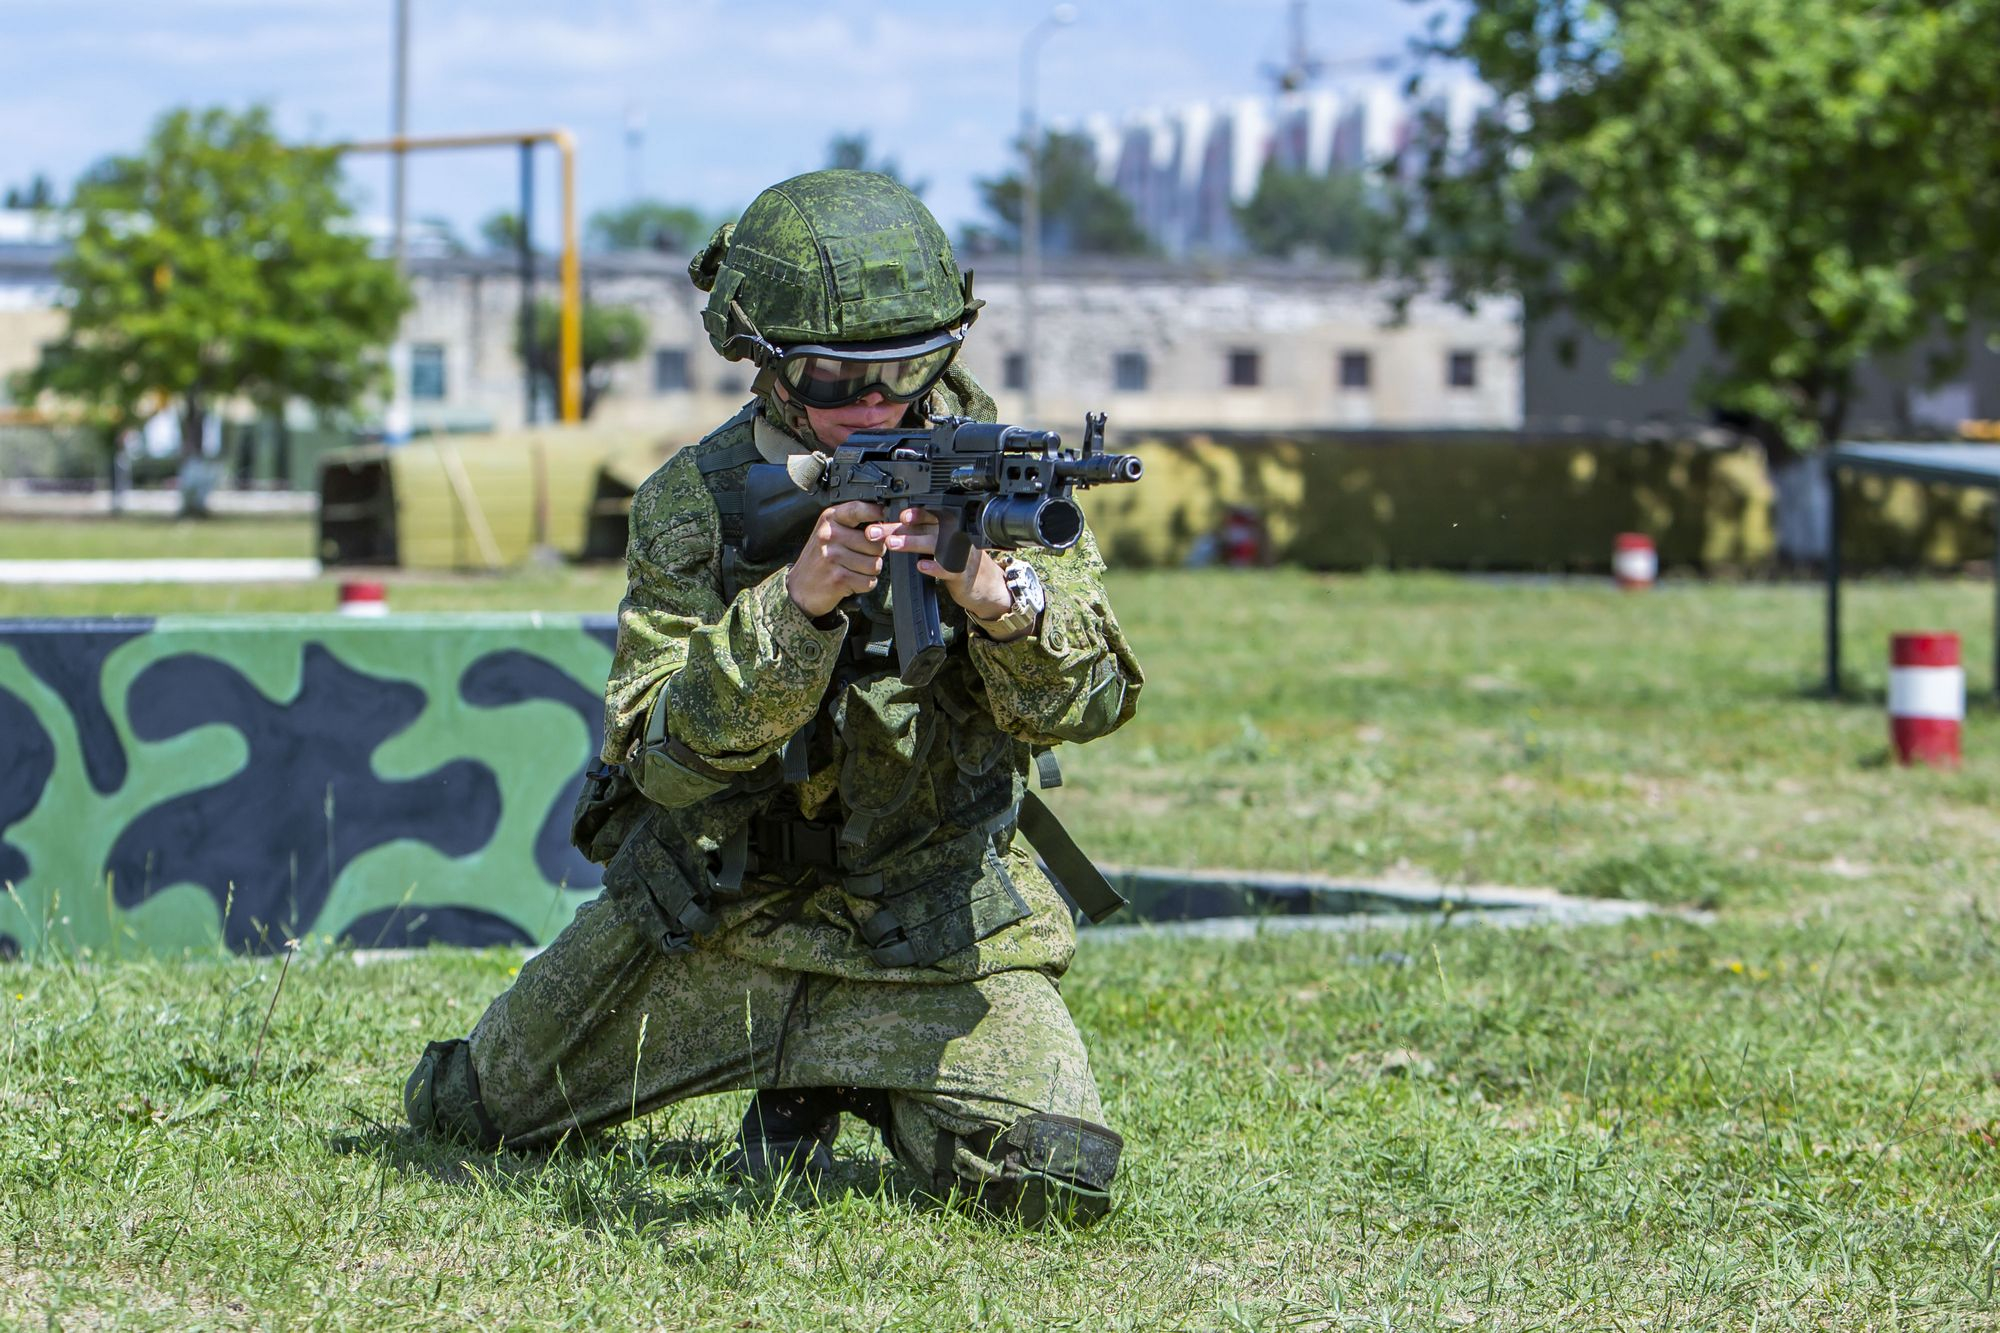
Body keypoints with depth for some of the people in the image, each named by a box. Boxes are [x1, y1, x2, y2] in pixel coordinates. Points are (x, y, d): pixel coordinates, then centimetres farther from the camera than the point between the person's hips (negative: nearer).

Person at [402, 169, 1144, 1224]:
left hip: (934, 930, -1)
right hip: (710, 917, 1)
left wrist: (999, 600, -42)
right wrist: (797, 605, -37)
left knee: (1060, 1177, -22)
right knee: (464, 1112, 12)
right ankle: (799, 1060, 33)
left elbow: (1091, 698, -20)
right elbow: (664, 756, -21)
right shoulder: (691, 504, -11)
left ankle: (835, 1089, 10)